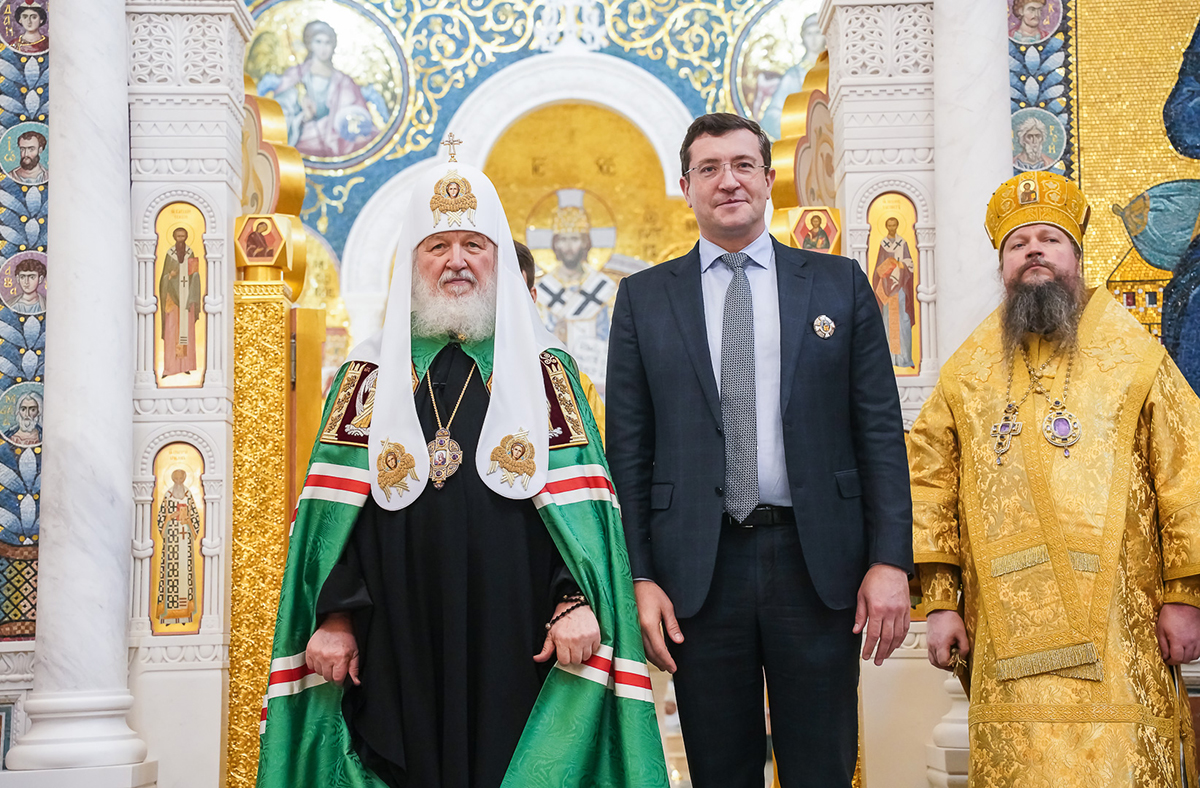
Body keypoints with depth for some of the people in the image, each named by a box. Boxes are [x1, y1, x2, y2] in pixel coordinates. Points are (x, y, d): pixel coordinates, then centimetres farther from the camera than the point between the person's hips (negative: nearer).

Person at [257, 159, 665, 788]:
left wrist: (577, 600, -13)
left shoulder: (544, 371, 9)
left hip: (515, 641, 0)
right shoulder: (370, 374, 11)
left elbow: (580, 497, 0)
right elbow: (332, 505, 5)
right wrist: (334, 615, -5)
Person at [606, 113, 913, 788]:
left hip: (818, 563, 0)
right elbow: (629, 448, 5)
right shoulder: (644, 299, 8)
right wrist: (639, 578, -3)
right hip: (697, 568, 0)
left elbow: (880, 430, 4)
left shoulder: (840, 284, 8)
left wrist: (890, 561, -4)